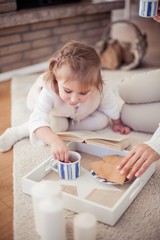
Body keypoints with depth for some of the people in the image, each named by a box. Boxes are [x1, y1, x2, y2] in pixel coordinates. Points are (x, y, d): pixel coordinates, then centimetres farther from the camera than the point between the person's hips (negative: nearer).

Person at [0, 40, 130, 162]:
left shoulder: (100, 90, -39)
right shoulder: (49, 93, -46)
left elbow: (111, 106, -19)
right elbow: (37, 120, -58)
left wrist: (117, 123, -1)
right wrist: (55, 141, -75)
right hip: (54, 114, -3)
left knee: (102, 121, -16)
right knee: (56, 126, -32)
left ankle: (62, 126, -11)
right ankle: (17, 132, -13)